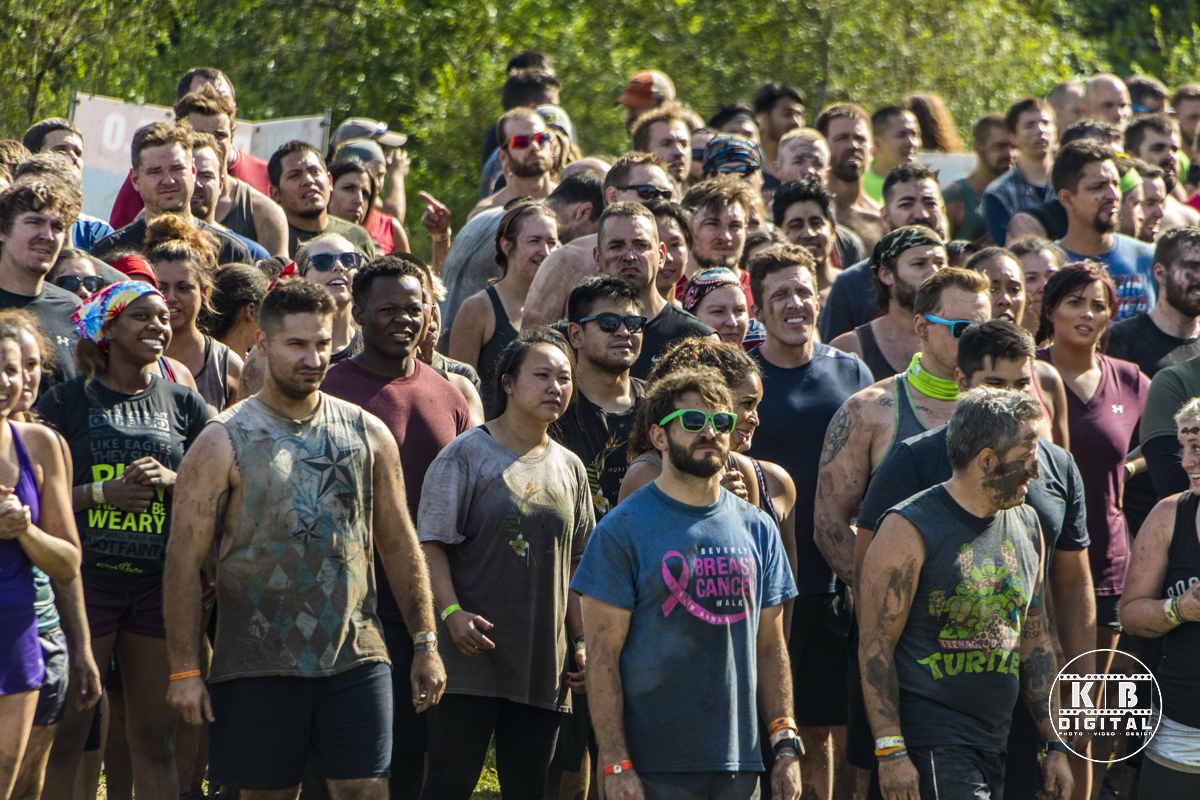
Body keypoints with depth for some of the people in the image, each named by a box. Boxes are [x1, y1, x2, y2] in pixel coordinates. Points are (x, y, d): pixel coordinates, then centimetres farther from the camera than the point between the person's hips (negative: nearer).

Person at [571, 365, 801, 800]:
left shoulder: (757, 529, 12)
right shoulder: (623, 530, -3)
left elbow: (771, 647, 14)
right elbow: (602, 654, -7)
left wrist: (786, 748, 6)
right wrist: (615, 764, -13)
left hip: (738, 763, 4)